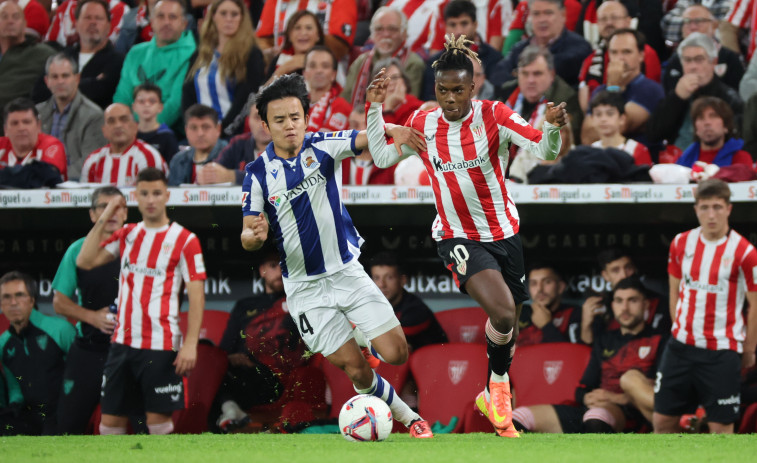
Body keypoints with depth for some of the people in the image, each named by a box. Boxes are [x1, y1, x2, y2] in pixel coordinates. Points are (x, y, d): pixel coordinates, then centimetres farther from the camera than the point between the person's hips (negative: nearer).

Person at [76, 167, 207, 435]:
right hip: (123, 341, 5)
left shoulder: (184, 240, -3)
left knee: (158, 419, -5)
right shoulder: (127, 235, 13)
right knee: (110, 418, 4)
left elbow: (197, 295, -7)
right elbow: (85, 262, 6)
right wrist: (103, 220, 1)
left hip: (161, 345, -5)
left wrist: (190, 343, -16)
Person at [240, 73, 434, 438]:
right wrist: (255, 236, -27)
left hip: (348, 272, 1)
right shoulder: (258, 174, -6)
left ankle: (361, 338, 28)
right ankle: (408, 417, 19)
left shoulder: (322, 146, -4)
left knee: (396, 354, -5)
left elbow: (368, 139, -18)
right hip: (306, 288, -1)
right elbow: (248, 236, -3)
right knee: (357, 371, -5)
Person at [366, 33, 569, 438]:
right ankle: (500, 385, -2)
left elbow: (545, 151, -18)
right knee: (502, 312, -26)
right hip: (456, 236, -2)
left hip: (504, 233, 2)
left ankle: (493, 397, 37)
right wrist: (375, 107, -6)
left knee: (508, 327, 13)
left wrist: (553, 126, -40)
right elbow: (381, 157, 4)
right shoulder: (423, 124, -3)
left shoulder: (493, 116, -11)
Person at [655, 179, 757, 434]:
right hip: (682, 346, 5)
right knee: (663, 419, 6)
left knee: (721, 425, -2)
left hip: (722, 351, -5)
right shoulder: (681, 243, 4)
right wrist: (681, 330, 11)